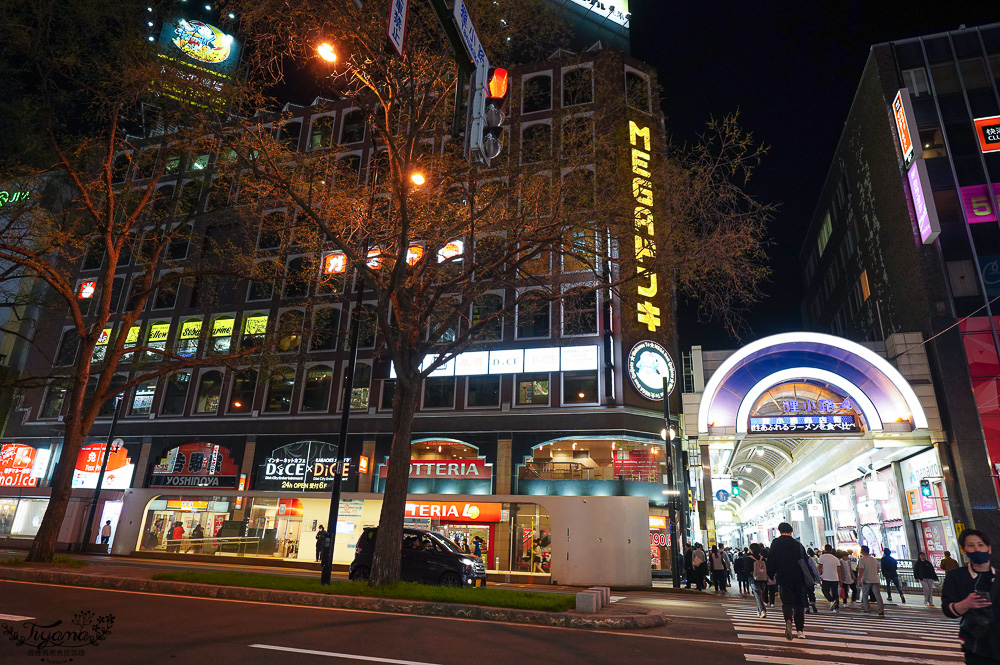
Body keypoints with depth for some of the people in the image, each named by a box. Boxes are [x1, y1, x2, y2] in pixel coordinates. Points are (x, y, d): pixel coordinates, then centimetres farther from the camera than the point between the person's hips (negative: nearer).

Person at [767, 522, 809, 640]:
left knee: (787, 602, 0)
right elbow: (806, 561, 8)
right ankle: (800, 630, 12)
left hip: (784, 578, -2)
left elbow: (771, 561, -3)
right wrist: (808, 578, 20)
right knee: (799, 604, 11)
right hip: (799, 578, 2)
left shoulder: (776, 543, -1)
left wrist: (771, 576, 7)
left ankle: (788, 620, -28)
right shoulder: (798, 544, 5)